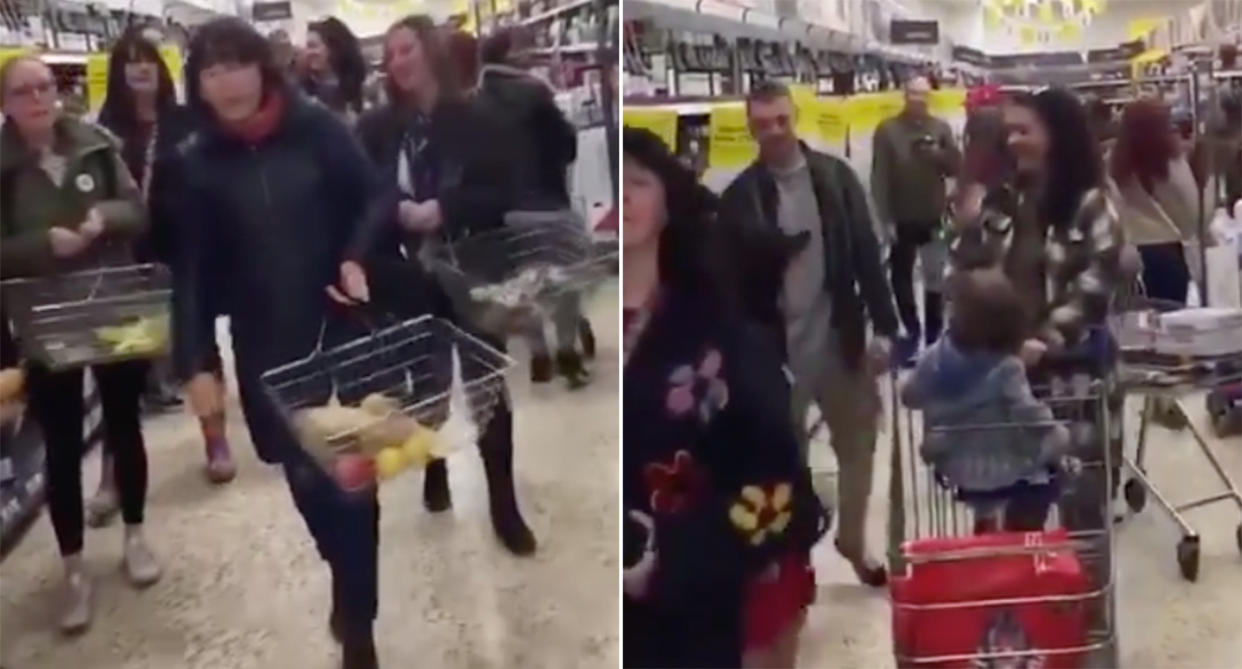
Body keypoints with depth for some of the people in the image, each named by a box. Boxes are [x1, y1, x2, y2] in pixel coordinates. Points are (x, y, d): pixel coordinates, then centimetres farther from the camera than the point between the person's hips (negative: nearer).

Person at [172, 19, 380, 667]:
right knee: (305, 477, 7)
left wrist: (358, 259, -16)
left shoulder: (317, 128, -6)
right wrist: (196, 362, -7)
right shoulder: (195, 162, -1)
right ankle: (350, 576, 33)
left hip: (341, 330, -1)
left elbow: (372, 200, 2)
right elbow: (191, 269, -1)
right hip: (265, 347, 1)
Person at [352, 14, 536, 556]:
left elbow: (501, 196, -9)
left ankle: (504, 506, 8)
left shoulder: (477, 121, -3)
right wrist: (401, 213, -21)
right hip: (405, 280, 2)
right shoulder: (376, 128, 4)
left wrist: (445, 208, -23)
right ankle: (434, 479, 36)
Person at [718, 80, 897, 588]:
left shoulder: (836, 176, 0)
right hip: (778, 347, -2)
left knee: (858, 442, 14)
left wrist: (883, 326, -4)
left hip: (841, 336, 2)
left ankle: (852, 540, 36)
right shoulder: (740, 196, -5)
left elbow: (866, 252, 1)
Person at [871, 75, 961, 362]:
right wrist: (885, 217, -13)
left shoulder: (941, 128, 2)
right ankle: (911, 329, 24)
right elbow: (879, 177, -9)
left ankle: (933, 331, 26)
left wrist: (939, 154, -22)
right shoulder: (888, 129, -6)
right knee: (901, 276, 7)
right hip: (901, 219, -2)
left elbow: (956, 166, -1)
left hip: (934, 217, 2)